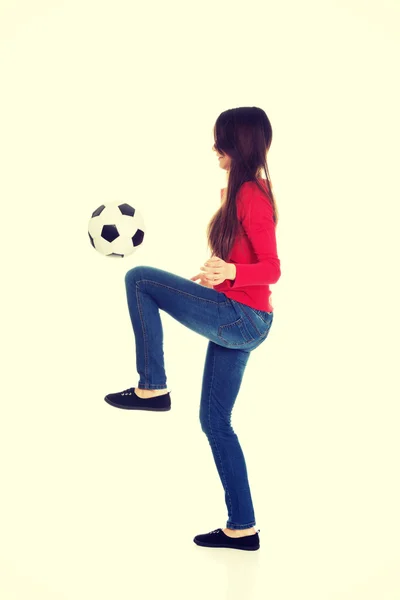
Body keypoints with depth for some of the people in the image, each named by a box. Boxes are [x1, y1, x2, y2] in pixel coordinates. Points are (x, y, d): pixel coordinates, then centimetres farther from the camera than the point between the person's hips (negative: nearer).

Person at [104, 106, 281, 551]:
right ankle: (242, 527, 19)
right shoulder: (242, 191, 15)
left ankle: (152, 388, -6)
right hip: (236, 321, 10)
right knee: (214, 420, 12)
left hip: (240, 318, -10)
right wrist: (207, 278, 25)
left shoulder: (250, 194, -14)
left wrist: (230, 272, -37)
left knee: (139, 278, -11)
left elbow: (271, 269, -21)